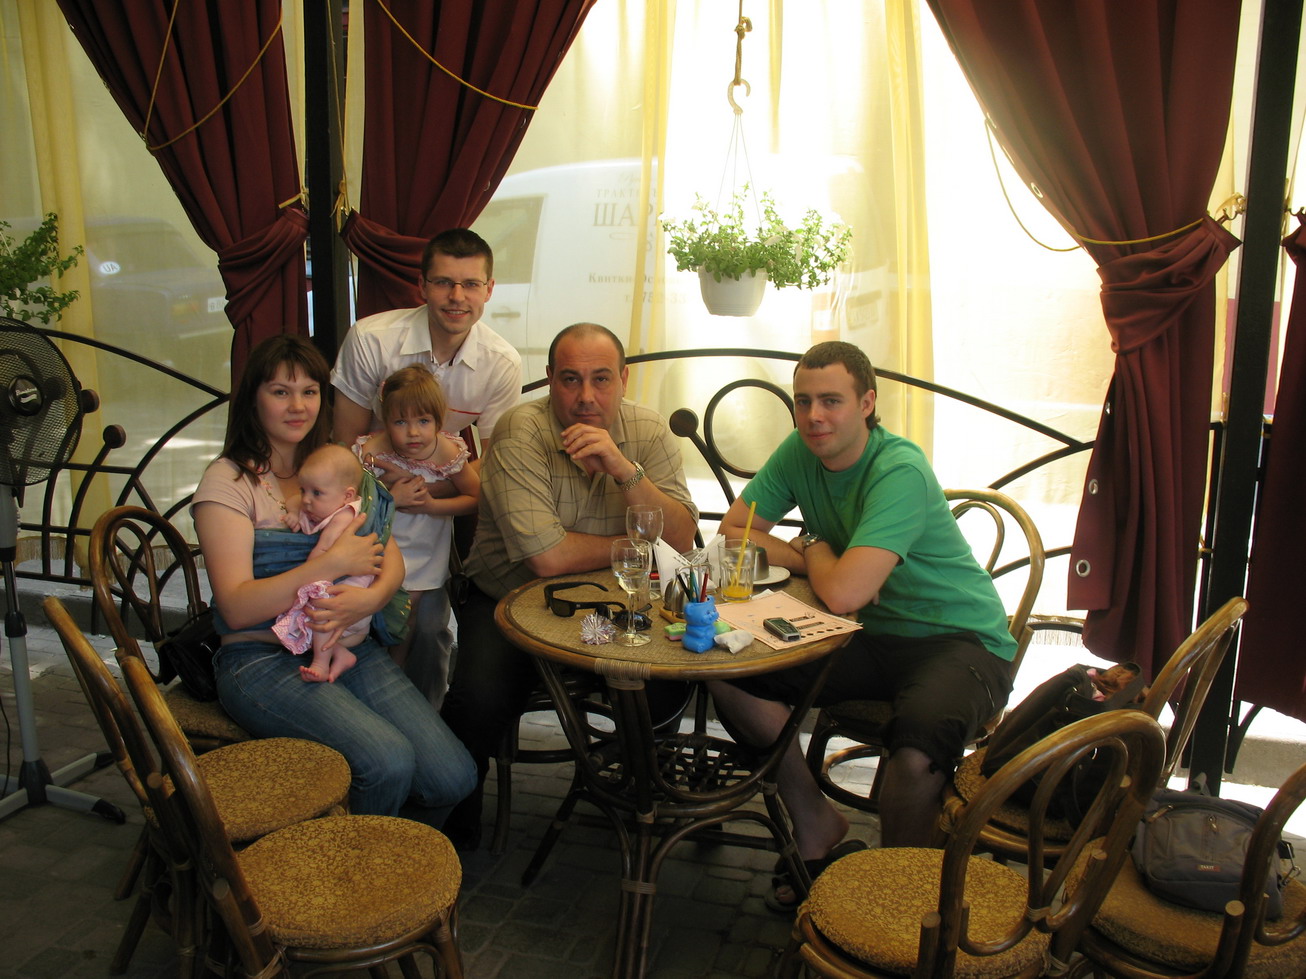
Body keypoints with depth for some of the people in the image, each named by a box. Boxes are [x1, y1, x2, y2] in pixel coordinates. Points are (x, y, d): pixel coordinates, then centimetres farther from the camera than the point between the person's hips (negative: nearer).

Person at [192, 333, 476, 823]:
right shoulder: (228, 480, -1)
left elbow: (392, 560, 6)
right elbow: (236, 608, -12)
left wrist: (369, 597, -17)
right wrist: (335, 562, -17)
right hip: (264, 659, -5)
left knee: (453, 776, -14)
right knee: (389, 762, -27)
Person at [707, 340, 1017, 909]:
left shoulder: (900, 471, -24)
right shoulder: (799, 452, -2)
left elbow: (843, 595, -32)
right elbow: (733, 533, 1)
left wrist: (816, 553, -10)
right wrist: (819, 560, -13)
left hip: (960, 641, -6)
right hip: (872, 635, 7)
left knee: (917, 747, -38)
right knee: (729, 674, -11)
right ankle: (816, 825, 10)